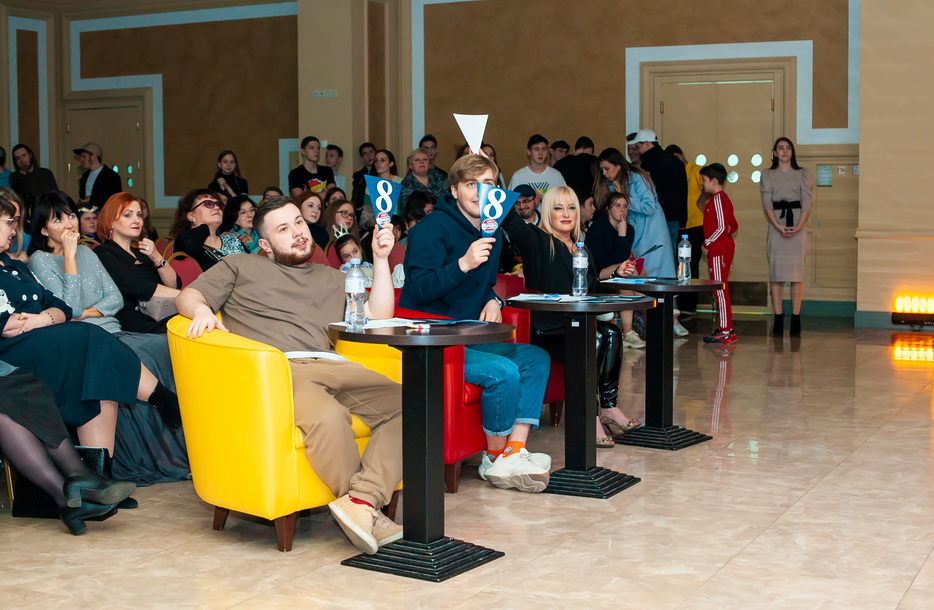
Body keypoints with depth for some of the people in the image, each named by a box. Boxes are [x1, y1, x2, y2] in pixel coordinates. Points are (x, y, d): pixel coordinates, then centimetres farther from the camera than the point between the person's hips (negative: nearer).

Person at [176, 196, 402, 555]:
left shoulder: (331, 279, 34)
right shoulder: (241, 268, 26)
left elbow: (377, 317, 23)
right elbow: (188, 296, 16)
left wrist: (380, 259, 17)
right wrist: (202, 311, -7)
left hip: (329, 365, 5)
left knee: (403, 404, -25)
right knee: (327, 415, -39)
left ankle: (360, 500, -36)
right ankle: (368, 510, -25)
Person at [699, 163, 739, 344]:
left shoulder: (717, 199, -14)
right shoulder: (723, 198, 17)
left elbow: (722, 227, -21)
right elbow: (733, 225, 21)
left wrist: (708, 242, -14)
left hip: (718, 250, -10)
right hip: (723, 248, 10)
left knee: (720, 290, -8)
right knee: (719, 290, 14)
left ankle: (726, 332, -7)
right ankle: (723, 328, 18)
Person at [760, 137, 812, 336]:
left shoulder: (802, 174, 10)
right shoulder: (767, 175, 11)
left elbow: (806, 203, 2)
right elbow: (767, 203, 0)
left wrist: (799, 226, -13)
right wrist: (778, 226, -15)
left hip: (797, 224, 0)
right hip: (775, 225, 0)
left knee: (797, 272, -3)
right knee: (775, 271, -3)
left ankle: (796, 320, -2)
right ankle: (778, 319, 0)